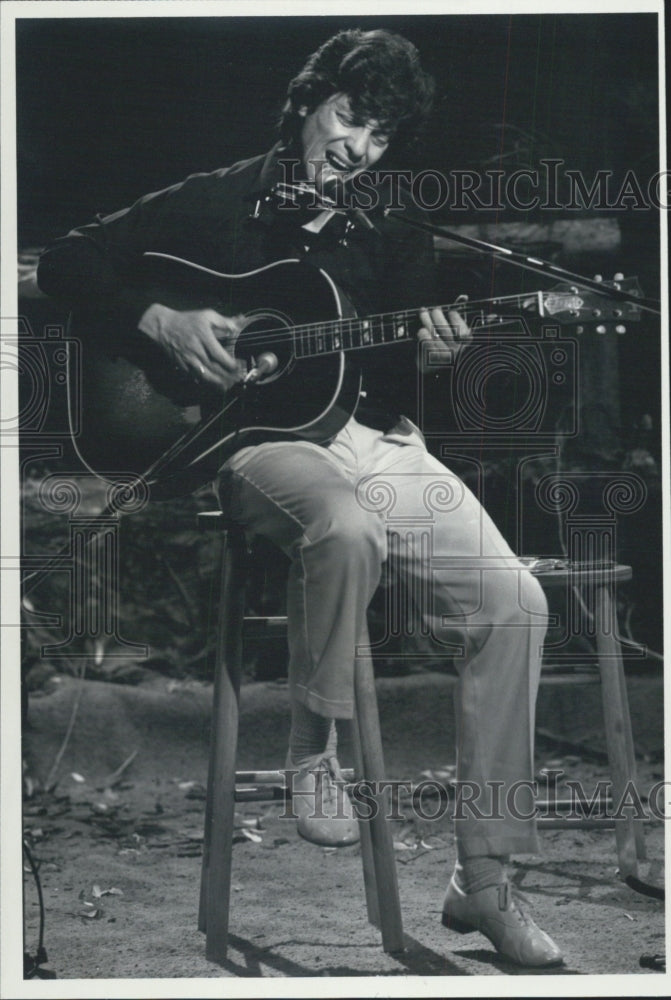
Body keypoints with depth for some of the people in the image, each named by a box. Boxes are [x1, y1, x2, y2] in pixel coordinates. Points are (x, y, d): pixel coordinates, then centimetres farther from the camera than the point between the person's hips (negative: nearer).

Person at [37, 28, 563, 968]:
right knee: (347, 528, -41)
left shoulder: (393, 238, 14)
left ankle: (484, 881, -9)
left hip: (373, 434, 4)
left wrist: (428, 357, -10)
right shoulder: (215, 203, 5)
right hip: (253, 435, -4)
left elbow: (390, 388, 13)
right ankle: (313, 749, -13)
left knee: (512, 600, -18)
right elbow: (66, 263, 4)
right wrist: (161, 320, -11)